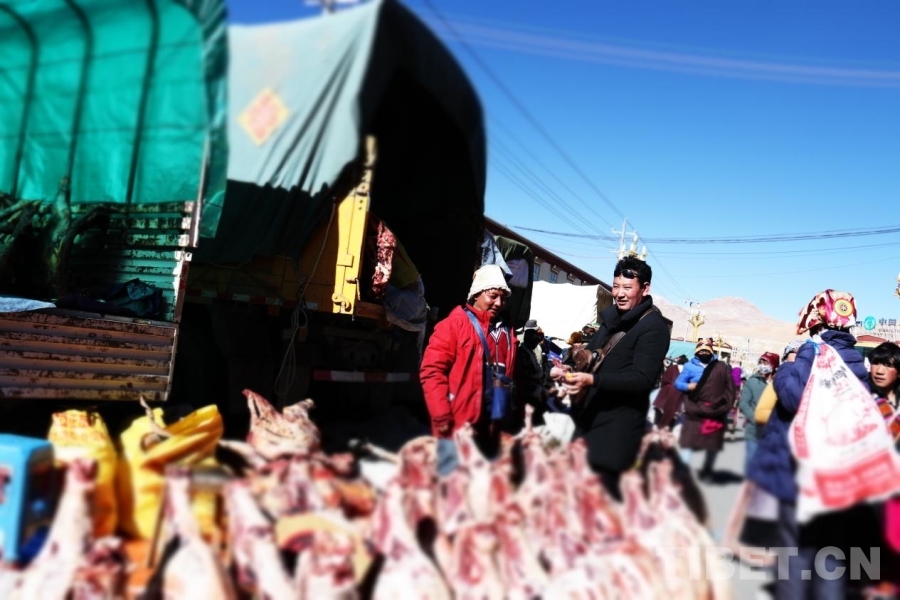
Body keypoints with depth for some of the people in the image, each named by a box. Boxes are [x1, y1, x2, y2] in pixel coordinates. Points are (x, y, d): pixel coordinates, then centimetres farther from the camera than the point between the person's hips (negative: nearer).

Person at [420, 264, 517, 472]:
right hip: (458, 425, -6)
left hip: (492, 426, 6)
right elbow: (432, 370, -10)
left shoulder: (507, 332, 14)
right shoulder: (455, 323, -4)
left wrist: (505, 417, 13)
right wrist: (441, 416, -14)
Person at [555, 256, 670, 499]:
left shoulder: (654, 326, -11)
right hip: (589, 415, 8)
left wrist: (592, 380, -30)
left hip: (618, 425, -7)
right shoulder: (611, 316, 12)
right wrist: (573, 370, 4)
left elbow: (642, 379, -20)